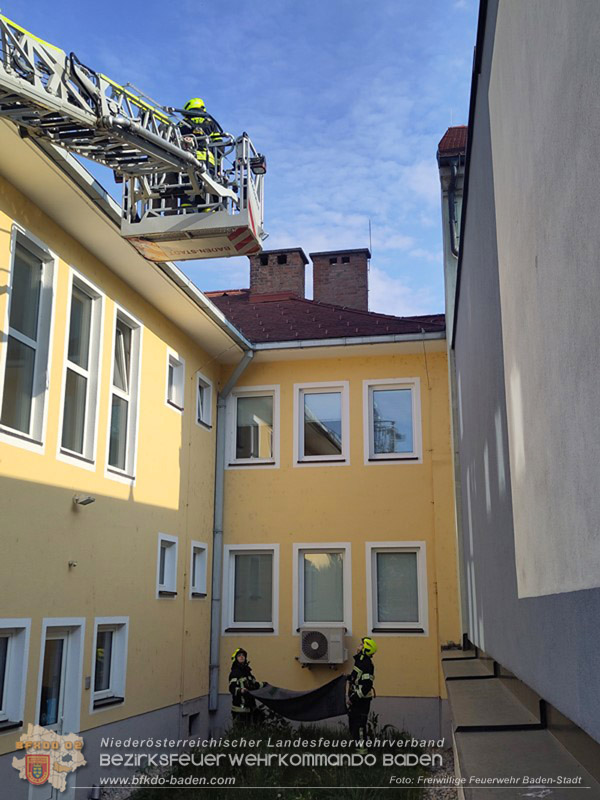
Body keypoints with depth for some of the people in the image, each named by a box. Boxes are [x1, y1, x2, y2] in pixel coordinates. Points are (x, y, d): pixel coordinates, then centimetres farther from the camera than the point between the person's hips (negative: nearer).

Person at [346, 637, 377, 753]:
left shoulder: (367, 665, -23)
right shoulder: (358, 661, 7)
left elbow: (367, 686, -27)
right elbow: (350, 679, 10)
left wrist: (354, 698, -18)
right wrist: (347, 695, 2)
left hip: (363, 699, -9)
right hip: (355, 698, 9)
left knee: (359, 724, -2)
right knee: (352, 722, 19)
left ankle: (361, 747, 10)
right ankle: (356, 743, 34)